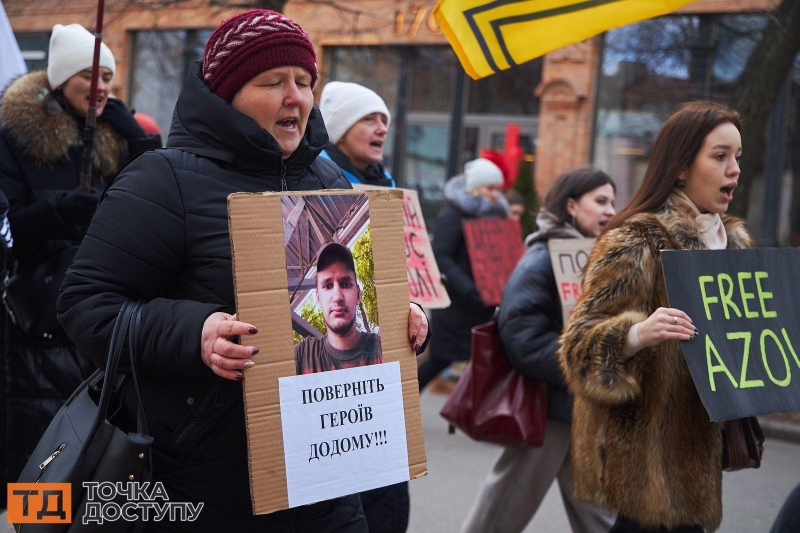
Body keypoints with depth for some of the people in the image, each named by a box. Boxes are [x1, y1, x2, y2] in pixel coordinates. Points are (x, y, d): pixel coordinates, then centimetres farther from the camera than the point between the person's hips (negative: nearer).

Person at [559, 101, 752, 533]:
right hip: (646, 445, -7)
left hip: (698, 442, 7)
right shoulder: (636, 243, -12)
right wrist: (637, 335, -34)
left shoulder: (734, 242, 13)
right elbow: (580, 343, -15)